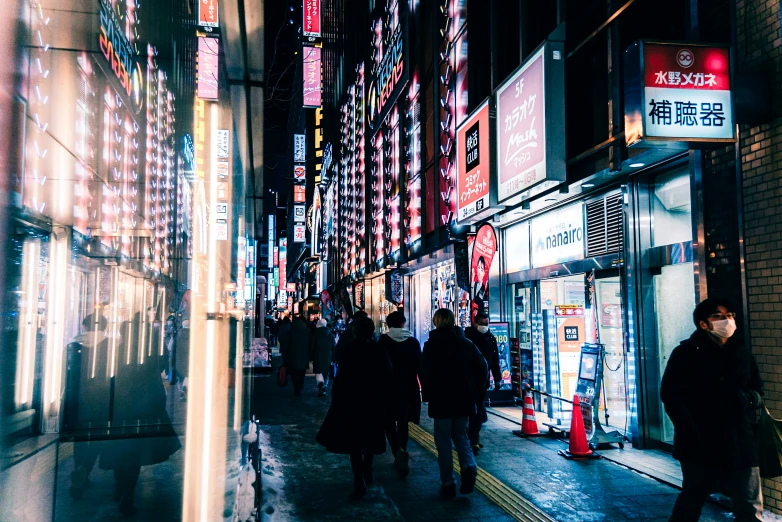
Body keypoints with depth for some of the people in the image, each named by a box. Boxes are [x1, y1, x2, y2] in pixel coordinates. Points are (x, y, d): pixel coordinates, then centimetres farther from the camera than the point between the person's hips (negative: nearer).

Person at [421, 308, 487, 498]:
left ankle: (448, 484, 8)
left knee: (444, 442, 7)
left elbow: (425, 374, -13)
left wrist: (428, 395, 1)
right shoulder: (467, 344, 3)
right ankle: (469, 467, -6)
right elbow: (482, 367, 1)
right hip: (464, 400, 3)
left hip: (441, 401, -3)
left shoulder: (431, 345, -9)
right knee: (461, 436, 18)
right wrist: (474, 391, 9)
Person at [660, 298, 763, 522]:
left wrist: (746, 398, -9)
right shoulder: (686, 353, -2)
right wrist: (692, 434, -15)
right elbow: (671, 395, -7)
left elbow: (758, 392, 16)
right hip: (700, 445, -3)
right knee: (690, 502, 13)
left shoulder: (742, 353, 11)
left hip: (740, 444, 4)